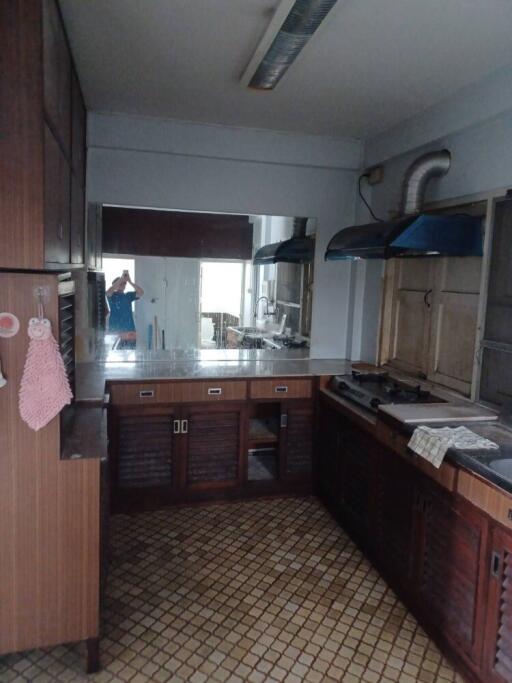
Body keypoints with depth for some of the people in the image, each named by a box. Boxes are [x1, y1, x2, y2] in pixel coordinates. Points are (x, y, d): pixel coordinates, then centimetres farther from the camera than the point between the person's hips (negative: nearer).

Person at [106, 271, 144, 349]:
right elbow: (108, 292, -19)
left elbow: (141, 293, -3)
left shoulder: (129, 295, 11)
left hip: (130, 331, 3)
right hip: (116, 332, -3)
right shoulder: (112, 296, 4)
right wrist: (121, 279, -18)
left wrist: (129, 281, -12)